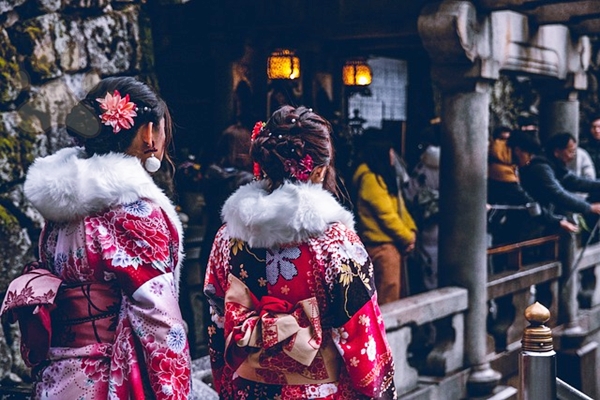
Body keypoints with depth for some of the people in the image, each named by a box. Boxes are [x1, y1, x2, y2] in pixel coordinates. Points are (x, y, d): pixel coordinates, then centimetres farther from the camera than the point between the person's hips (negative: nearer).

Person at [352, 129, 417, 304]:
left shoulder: (384, 175, 15)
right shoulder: (370, 178, -16)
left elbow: (399, 207, 16)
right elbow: (386, 214, -18)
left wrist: (411, 231, 2)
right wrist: (407, 238, -9)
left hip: (392, 243, 10)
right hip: (382, 245, -10)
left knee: (394, 294, 14)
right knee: (388, 297, -9)